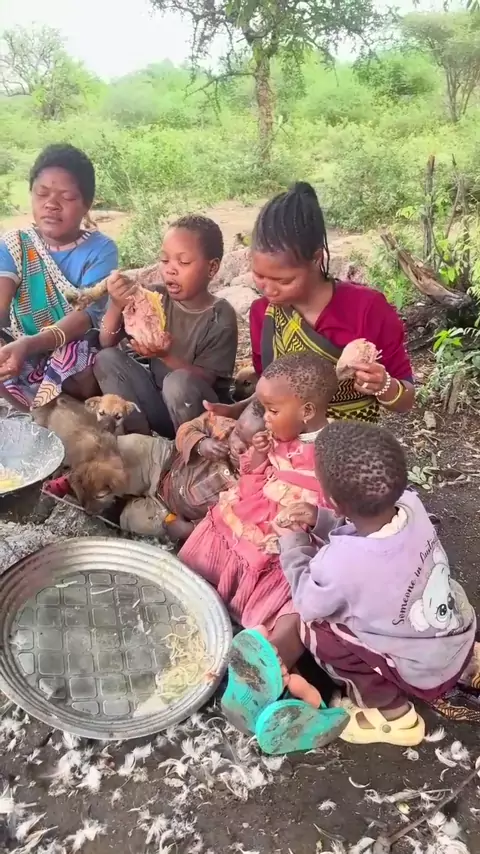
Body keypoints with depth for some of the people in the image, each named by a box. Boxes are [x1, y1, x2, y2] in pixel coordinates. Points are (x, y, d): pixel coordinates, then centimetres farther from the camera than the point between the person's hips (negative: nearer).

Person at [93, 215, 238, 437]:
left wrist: (166, 355, -34)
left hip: (200, 412, -4)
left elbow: (204, 380, -18)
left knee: (179, 381, -35)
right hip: (158, 401, 4)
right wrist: (116, 305, -26)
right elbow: (107, 343, -6)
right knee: (107, 359, -12)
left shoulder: (221, 317, -15)